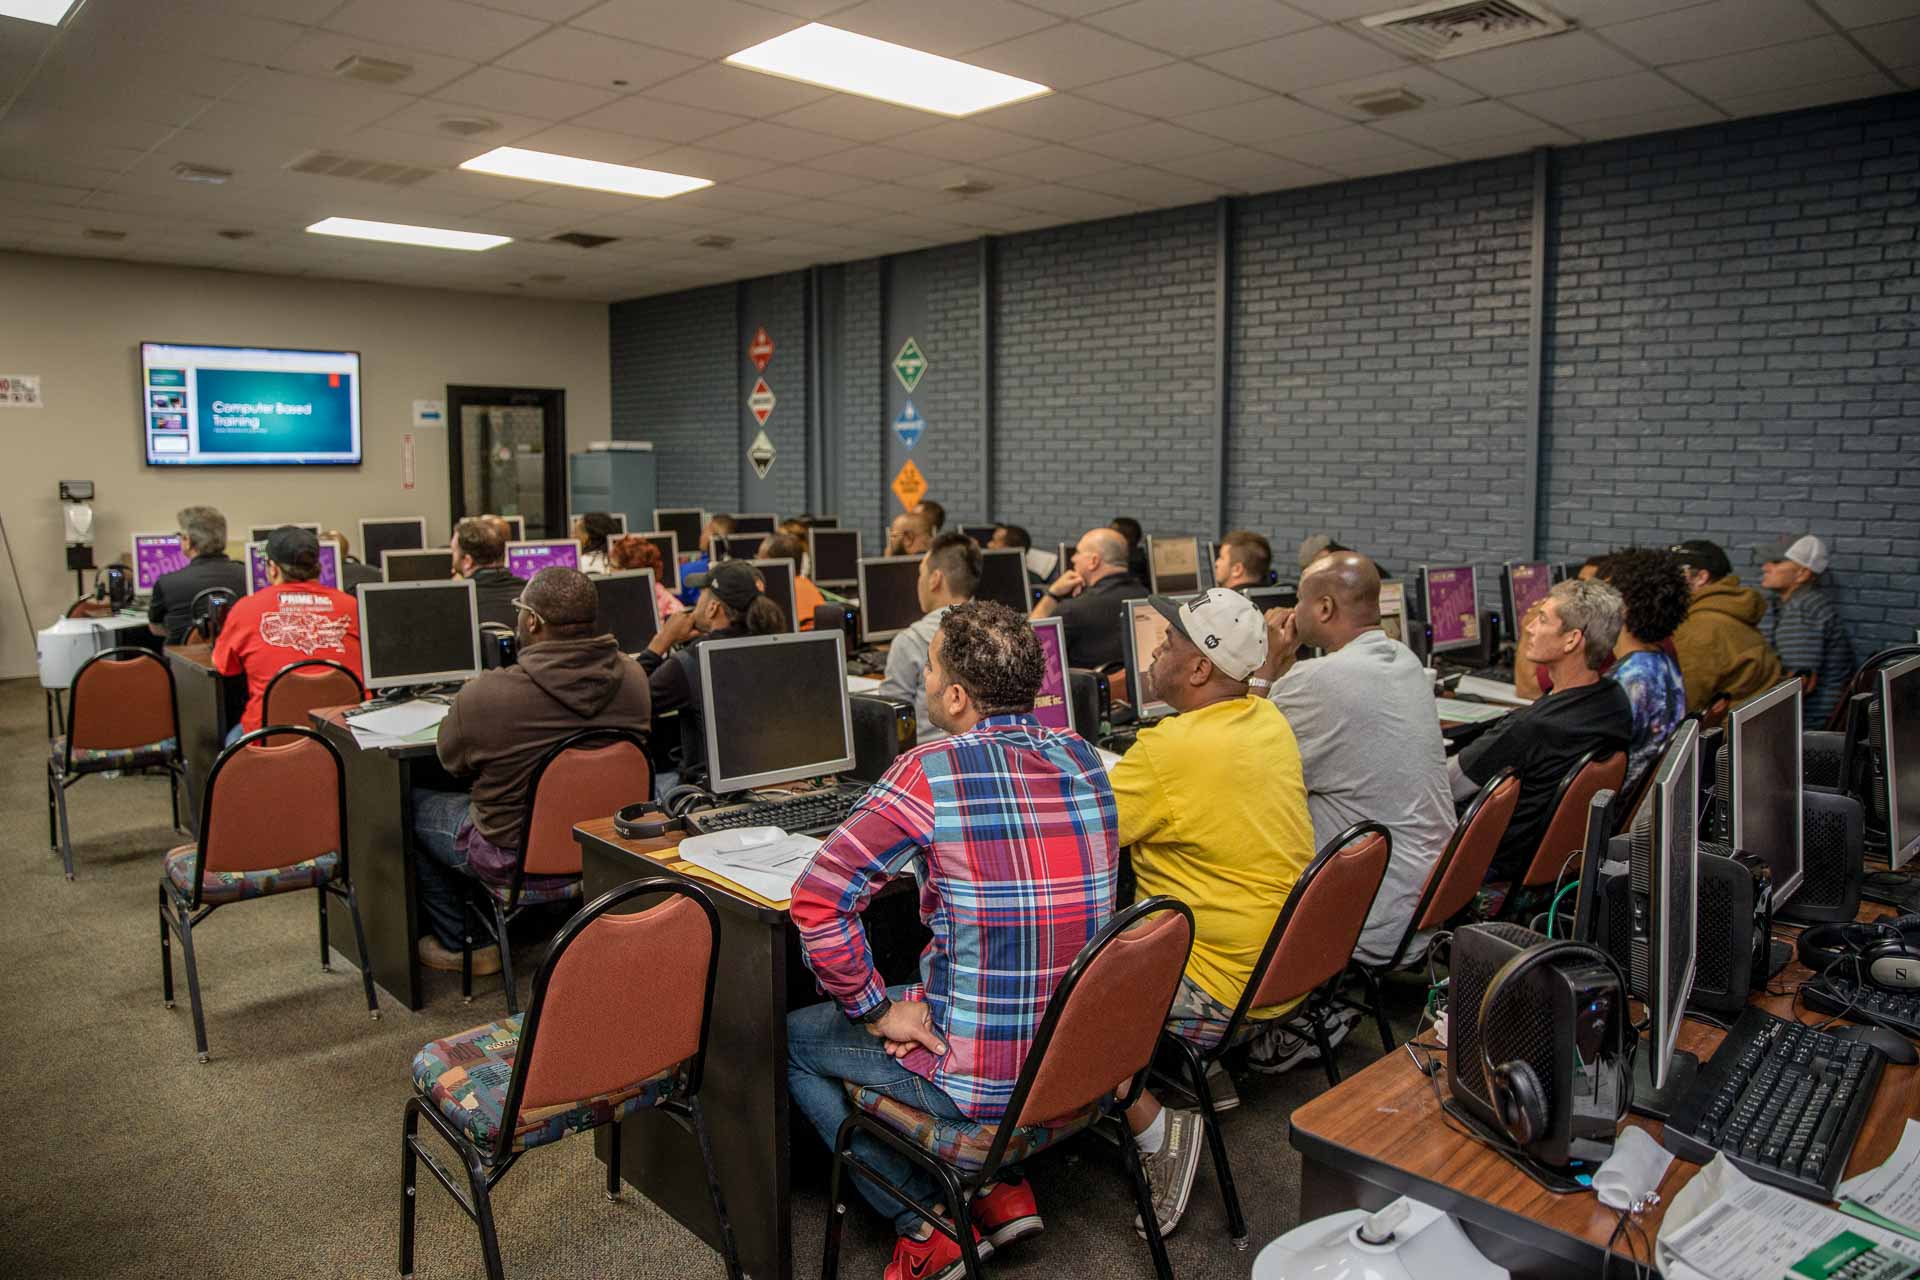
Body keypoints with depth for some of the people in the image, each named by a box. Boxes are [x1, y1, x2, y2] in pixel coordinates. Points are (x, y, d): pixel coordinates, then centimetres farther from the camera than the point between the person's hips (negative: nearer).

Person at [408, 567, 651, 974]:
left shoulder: (484, 695, -26)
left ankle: (457, 944, 30)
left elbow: (450, 760, -4)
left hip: (518, 861, -5)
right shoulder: (632, 677, -11)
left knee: (412, 803, 21)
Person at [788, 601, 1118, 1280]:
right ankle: (1004, 1190, 25)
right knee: (923, 995, 33)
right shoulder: (1082, 758, -1)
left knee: (791, 1039, 16)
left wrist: (875, 1012, -9)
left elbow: (818, 898, -21)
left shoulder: (932, 771, -21)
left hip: (981, 1078, -7)